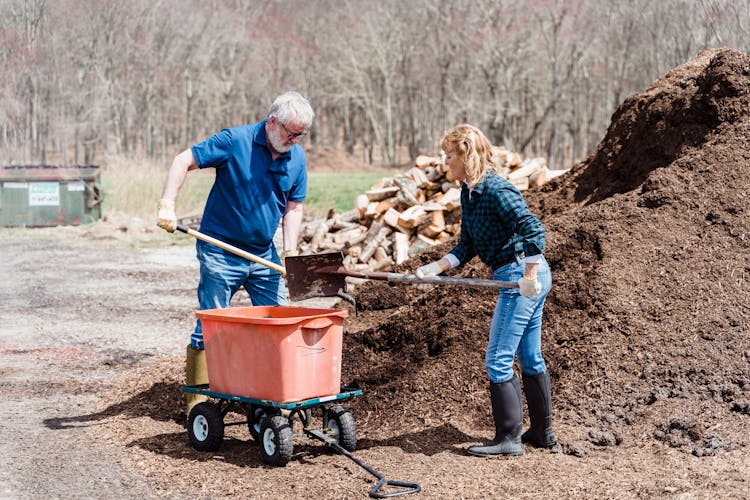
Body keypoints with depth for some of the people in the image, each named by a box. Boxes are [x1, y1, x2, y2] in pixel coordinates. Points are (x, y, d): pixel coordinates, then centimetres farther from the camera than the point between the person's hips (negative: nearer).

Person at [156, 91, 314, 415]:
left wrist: (291, 251, -4)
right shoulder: (234, 141, -13)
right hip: (220, 252, -5)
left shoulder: (297, 157, 2)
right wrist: (167, 204, -23)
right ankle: (197, 401, 8)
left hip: (264, 255, 5)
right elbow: (185, 161, -12)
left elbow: (293, 206, 8)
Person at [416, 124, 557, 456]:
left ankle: (509, 438, 1)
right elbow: (467, 245, 10)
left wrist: (529, 277, -23)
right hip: (514, 278, 10)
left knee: (498, 359, -6)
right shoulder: (468, 193, 10)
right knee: (530, 357, 17)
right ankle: (542, 432, 28)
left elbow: (534, 230, -24)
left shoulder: (495, 190, -19)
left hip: (522, 277, -10)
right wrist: (436, 267, -3)